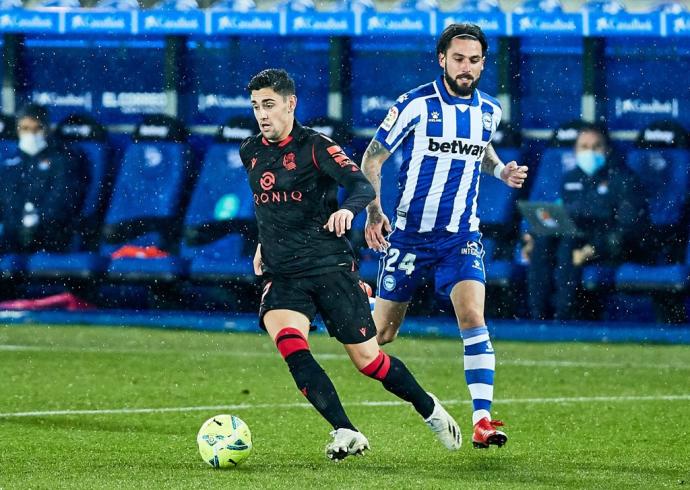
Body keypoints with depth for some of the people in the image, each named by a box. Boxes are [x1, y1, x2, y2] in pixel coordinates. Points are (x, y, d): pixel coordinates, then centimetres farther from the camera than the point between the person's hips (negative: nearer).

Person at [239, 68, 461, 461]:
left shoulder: (314, 146, -7)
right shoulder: (250, 153, 11)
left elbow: (362, 185, -21)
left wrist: (347, 209, -40)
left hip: (330, 266, -4)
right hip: (282, 276, 4)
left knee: (367, 359, 0)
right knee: (289, 344, -25)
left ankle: (429, 409, 28)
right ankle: (346, 433, -26)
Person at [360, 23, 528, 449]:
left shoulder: (490, 111, 4)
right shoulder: (417, 105, -11)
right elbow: (373, 158, -3)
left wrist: (501, 170, 5)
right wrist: (374, 213, -16)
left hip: (461, 236, 2)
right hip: (410, 234, -2)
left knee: (473, 316, -19)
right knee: (382, 333, 6)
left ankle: (482, 421, -22)